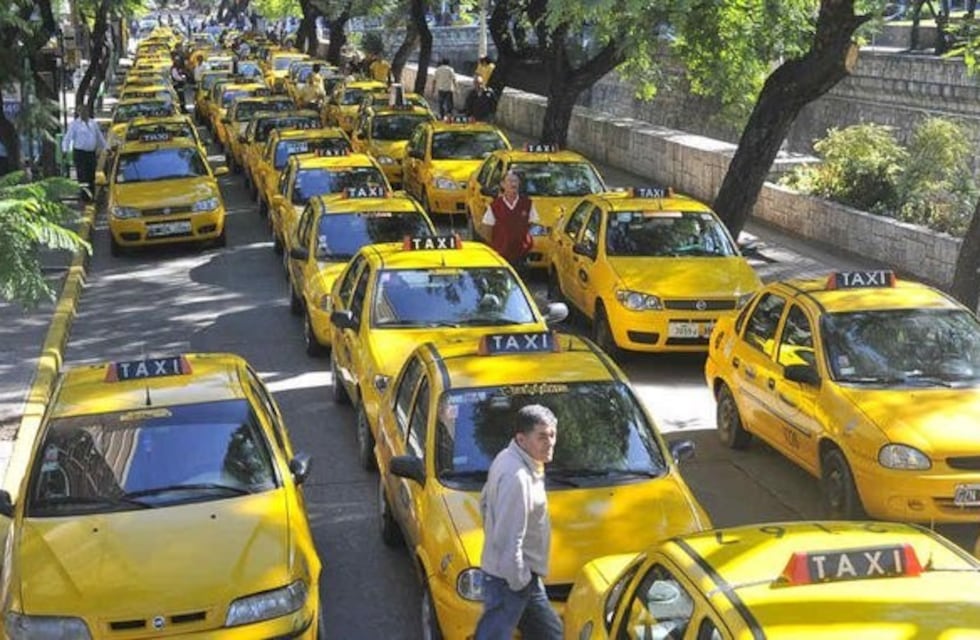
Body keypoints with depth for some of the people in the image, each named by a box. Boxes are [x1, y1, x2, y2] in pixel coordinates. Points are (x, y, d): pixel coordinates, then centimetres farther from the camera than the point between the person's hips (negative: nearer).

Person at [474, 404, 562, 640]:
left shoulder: (507, 459, 5)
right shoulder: (516, 476, -28)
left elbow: (485, 501, 20)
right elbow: (509, 540, -28)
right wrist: (518, 580, -18)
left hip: (523, 576, 11)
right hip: (509, 578, -11)